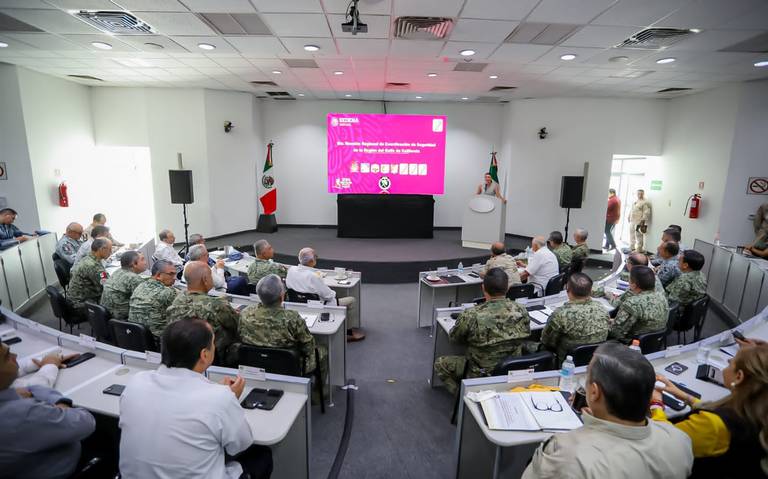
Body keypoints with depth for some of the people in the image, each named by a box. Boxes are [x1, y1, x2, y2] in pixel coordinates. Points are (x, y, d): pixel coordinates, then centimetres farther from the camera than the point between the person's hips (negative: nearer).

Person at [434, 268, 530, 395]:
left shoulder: (471, 315, -26)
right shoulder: (522, 311, -16)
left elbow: (453, 337, -7)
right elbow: (526, 334, 5)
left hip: (483, 375, -4)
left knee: (440, 363, 15)